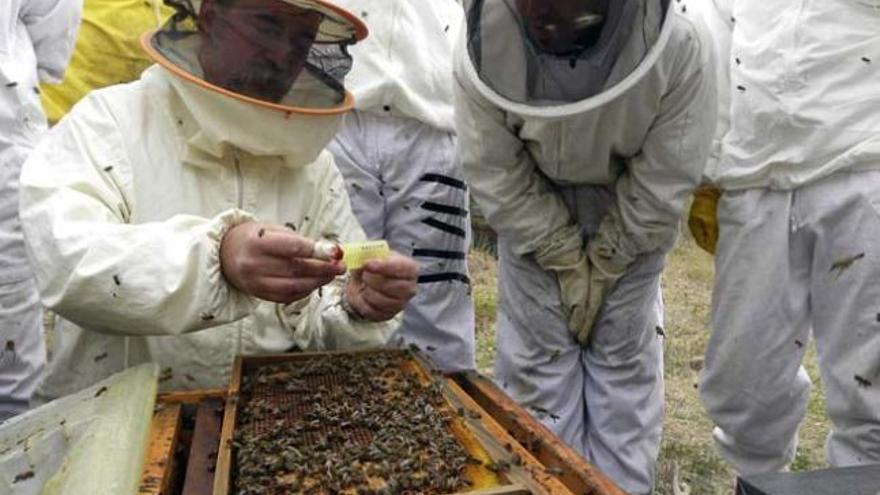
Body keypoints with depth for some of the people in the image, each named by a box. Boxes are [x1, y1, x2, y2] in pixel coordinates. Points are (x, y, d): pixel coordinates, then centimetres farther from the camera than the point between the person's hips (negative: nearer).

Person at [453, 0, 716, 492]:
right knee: (537, 353, 3)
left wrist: (604, 265, -11)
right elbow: (495, 173, -17)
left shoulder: (678, 41, -31)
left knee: (626, 357, 6)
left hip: (630, 220, 0)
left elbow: (665, 180, -18)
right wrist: (566, 259, -13)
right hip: (533, 214, 1)